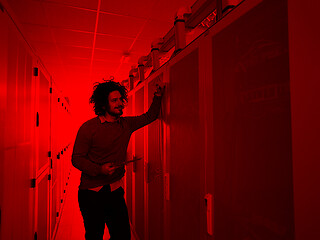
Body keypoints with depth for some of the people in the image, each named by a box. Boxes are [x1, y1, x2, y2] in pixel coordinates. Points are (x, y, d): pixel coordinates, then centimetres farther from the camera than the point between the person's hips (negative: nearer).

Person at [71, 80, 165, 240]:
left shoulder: (126, 124, 3)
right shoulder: (88, 128, -10)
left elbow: (150, 116, 15)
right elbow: (76, 158, -8)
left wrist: (158, 96, 2)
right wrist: (100, 170, -24)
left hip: (115, 192, 4)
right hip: (91, 193, -3)